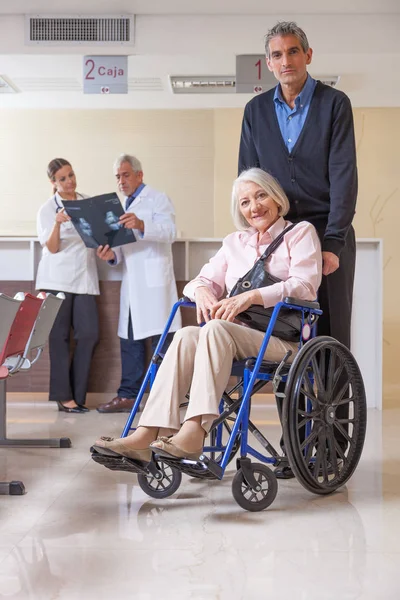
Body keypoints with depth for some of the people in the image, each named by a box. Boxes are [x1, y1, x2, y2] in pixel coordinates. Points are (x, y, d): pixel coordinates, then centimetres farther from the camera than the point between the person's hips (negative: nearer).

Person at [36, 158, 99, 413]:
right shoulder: (47, 209, 2)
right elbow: (52, 247, -5)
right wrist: (57, 224, -23)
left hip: (85, 278, 4)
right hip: (57, 279, -3)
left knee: (89, 334, -3)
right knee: (59, 336, -2)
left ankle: (77, 394, 6)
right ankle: (63, 396, 3)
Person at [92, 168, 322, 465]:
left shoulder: (301, 232, 10)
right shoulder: (234, 242, 27)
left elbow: (304, 286, -6)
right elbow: (206, 279, 19)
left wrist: (251, 296, -20)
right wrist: (202, 291, -7)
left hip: (283, 338, -4)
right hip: (237, 337, 5)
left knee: (216, 329, -33)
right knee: (187, 336, -27)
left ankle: (193, 434, -46)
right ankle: (146, 437, -39)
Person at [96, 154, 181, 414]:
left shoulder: (158, 199, 1)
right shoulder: (124, 206, 24)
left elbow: (170, 231, -15)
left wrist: (141, 225, -32)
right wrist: (112, 255, 3)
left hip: (154, 282, -8)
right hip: (131, 283, 8)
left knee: (161, 340, -8)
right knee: (129, 339, 8)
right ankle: (128, 396, 13)